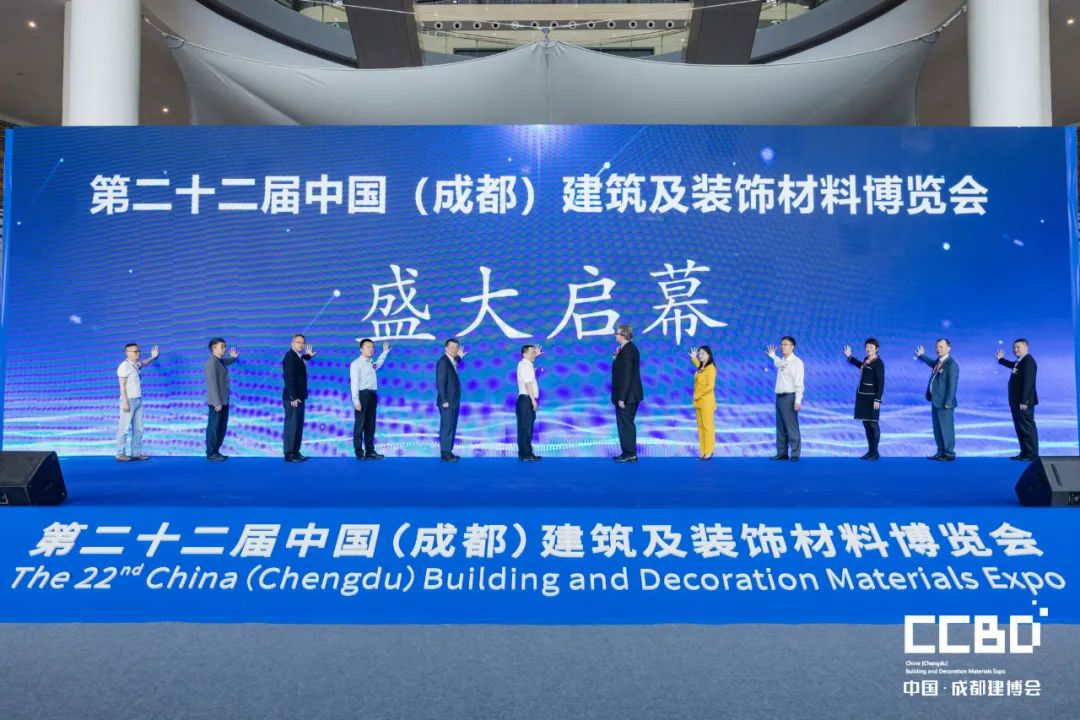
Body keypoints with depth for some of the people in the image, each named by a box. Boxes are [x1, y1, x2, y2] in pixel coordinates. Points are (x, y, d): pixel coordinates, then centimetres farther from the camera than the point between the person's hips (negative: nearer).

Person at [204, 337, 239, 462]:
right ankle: (211, 454, 5)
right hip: (216, 402, -9)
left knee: (222, 428, 13)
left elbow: (226, 362, 41)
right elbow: (212, 384, -20)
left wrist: (233, 357, 21)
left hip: (224, 401, 9)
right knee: (213, 428, -2)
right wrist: (217, 403, -22)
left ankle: (216, 452, 22)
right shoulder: (211, 363, -15)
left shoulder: (220, 361, 12)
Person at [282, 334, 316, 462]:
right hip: (293, 398, -10)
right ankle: (289, 455, -5)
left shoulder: (297, 357, 16)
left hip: (298, 397, 10)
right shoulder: (290, 356, -14)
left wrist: (308, 356, 22)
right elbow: (289, 378, -20)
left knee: (298, 426, 13)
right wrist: (293, 397, -24)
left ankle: (295, 453, 18)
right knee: (291, 426, -7)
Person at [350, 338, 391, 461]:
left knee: (370, 424, 9)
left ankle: (370, 451, 14)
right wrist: (356, 400, -20)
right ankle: (359, 452, 0)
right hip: (362, 394, -8)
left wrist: (385, 352, 45)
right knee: (360, 424, -4)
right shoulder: (356, 363, -7)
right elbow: (354, 382, -14)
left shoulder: (371, 363, 16)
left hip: (372, 395, 8)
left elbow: (378, 364, 43)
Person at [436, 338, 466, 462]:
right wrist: (444, 400, -21)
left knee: (451, 427, 11)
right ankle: (445, 454, -5)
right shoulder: (443, 361, -13)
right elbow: (440, 382, -17)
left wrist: (459, 357, 16)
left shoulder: (452, 361, 16)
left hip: (454, 401, 9)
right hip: (447, 401, -9)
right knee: (446, 427, -7)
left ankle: (449, 452, 16)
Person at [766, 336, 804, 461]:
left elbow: (799, 383, -13)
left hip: (789, 397, -8)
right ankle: (782, 453, 18)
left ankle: (795, 454, 1)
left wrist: (798, 401, -18)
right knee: (780, 427, 11)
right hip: (779, 397, 8)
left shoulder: (797, 362, -8)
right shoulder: (781, 361, 13)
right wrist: (772, 355, 32)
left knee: (791, 427, -6)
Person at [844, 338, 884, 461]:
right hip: (862, 395, 8)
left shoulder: (878, 362, -11)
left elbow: (881, 382, -16)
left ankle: (875, 452, 0)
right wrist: (849, 357, 40)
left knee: (872, 423, -5)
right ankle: (870, 451, 16)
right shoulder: (866, 359, 11)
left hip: (871, 397, -8)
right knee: (866, 423, 10)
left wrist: (877, 399, -21)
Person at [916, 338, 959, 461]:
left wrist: (948, 402, -22)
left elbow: (952, 385, -19)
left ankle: (949, 454, 7)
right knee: (937, 429, 14)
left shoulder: (951, 364, -15)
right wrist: (921, 356, 45)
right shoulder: (938, 361, 11)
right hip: (935, 401, 9)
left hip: (944, 403, -9)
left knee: (946, 428, -1)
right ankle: (941, 452, 22)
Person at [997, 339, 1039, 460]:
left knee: (1027, 427, -4)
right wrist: (1001, 359, 36)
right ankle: (1024, 453, 19)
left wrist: (1024, 401, -25)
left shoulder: (1028, 361, -16)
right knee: (1020, 427, 13)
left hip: (1024, 402, -10)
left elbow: (1028, 382, -22)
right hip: (1017, 401, 10)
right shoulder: (1019, 361, 13)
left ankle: (1032, 454, 0)